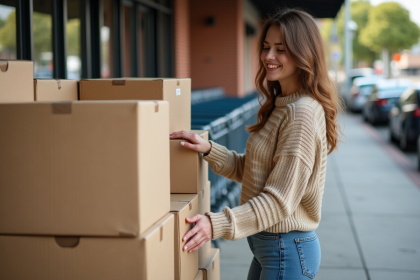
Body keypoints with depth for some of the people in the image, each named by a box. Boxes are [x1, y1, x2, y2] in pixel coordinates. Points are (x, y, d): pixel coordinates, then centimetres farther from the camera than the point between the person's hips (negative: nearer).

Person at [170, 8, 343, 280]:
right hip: (267, 245, 9)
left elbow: (280, 200, -23)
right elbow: (249, 170, 10)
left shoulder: (302, 114, -21)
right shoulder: (281, 107, 10)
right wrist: (209, 150, -5)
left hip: (288, 249, -9)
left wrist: (217, 225, -29)